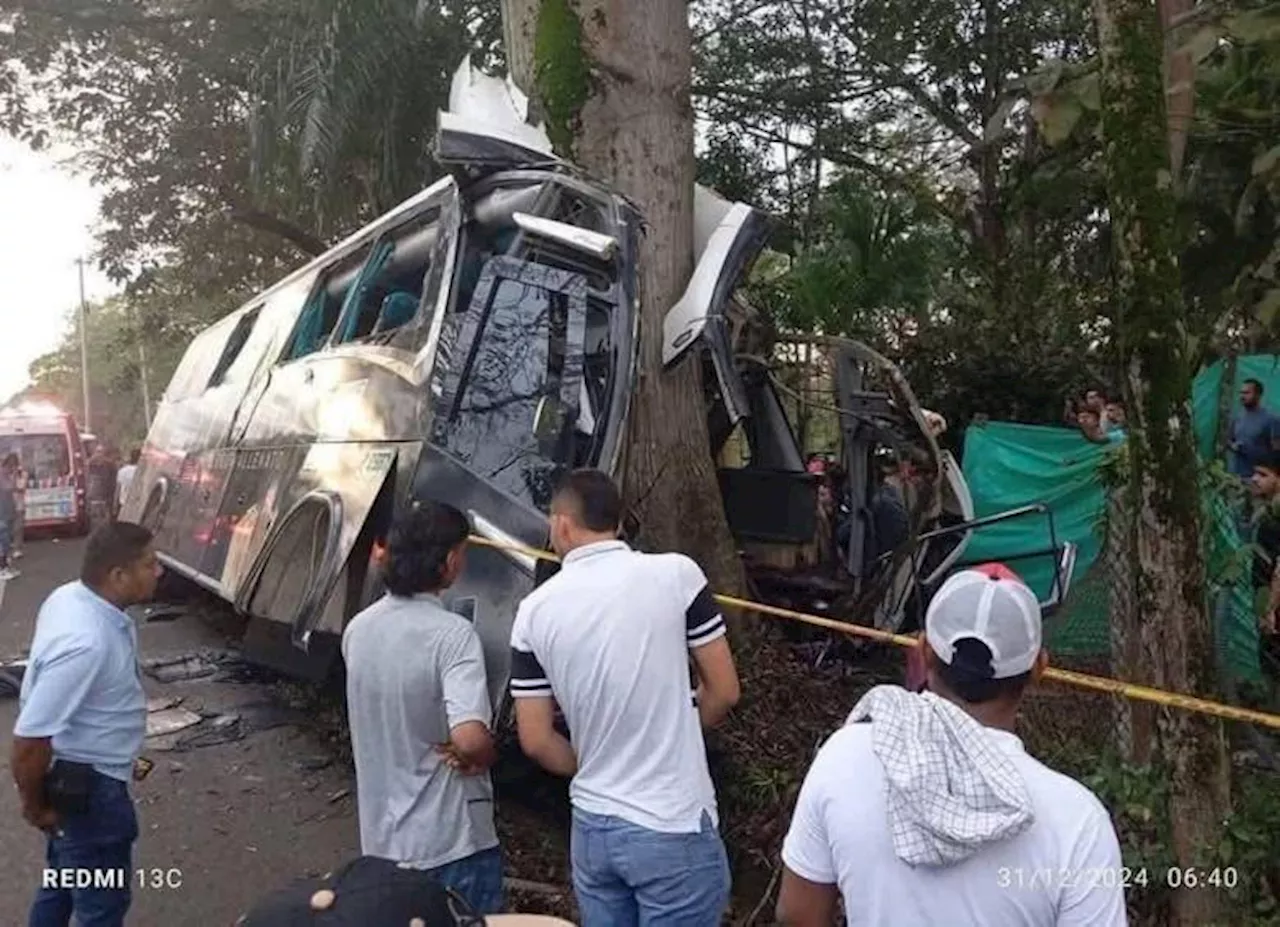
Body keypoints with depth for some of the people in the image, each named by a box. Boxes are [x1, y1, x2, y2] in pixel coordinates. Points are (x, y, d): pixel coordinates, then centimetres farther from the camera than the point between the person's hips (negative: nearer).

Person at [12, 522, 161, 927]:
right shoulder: (86, 642, -35)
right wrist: (35, 805, -12)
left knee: (65, 880, 28)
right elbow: (29, 739, -31)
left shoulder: (70, 596, -5)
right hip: (85, 785, -9)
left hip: (74, 771, 9)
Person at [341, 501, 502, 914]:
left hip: (381, 839, 7)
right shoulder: (451, 633, -23)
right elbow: (470, 738, -33)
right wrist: (485, 756, -13)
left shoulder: (357, 629, -1)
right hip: (451, 842, -7)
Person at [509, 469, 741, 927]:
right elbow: (724, 692, -5)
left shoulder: (535, 610, -4)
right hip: (673, 829, -3)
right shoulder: (675, 573, -12)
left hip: (591, 828, 4)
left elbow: (535, 741, 0)